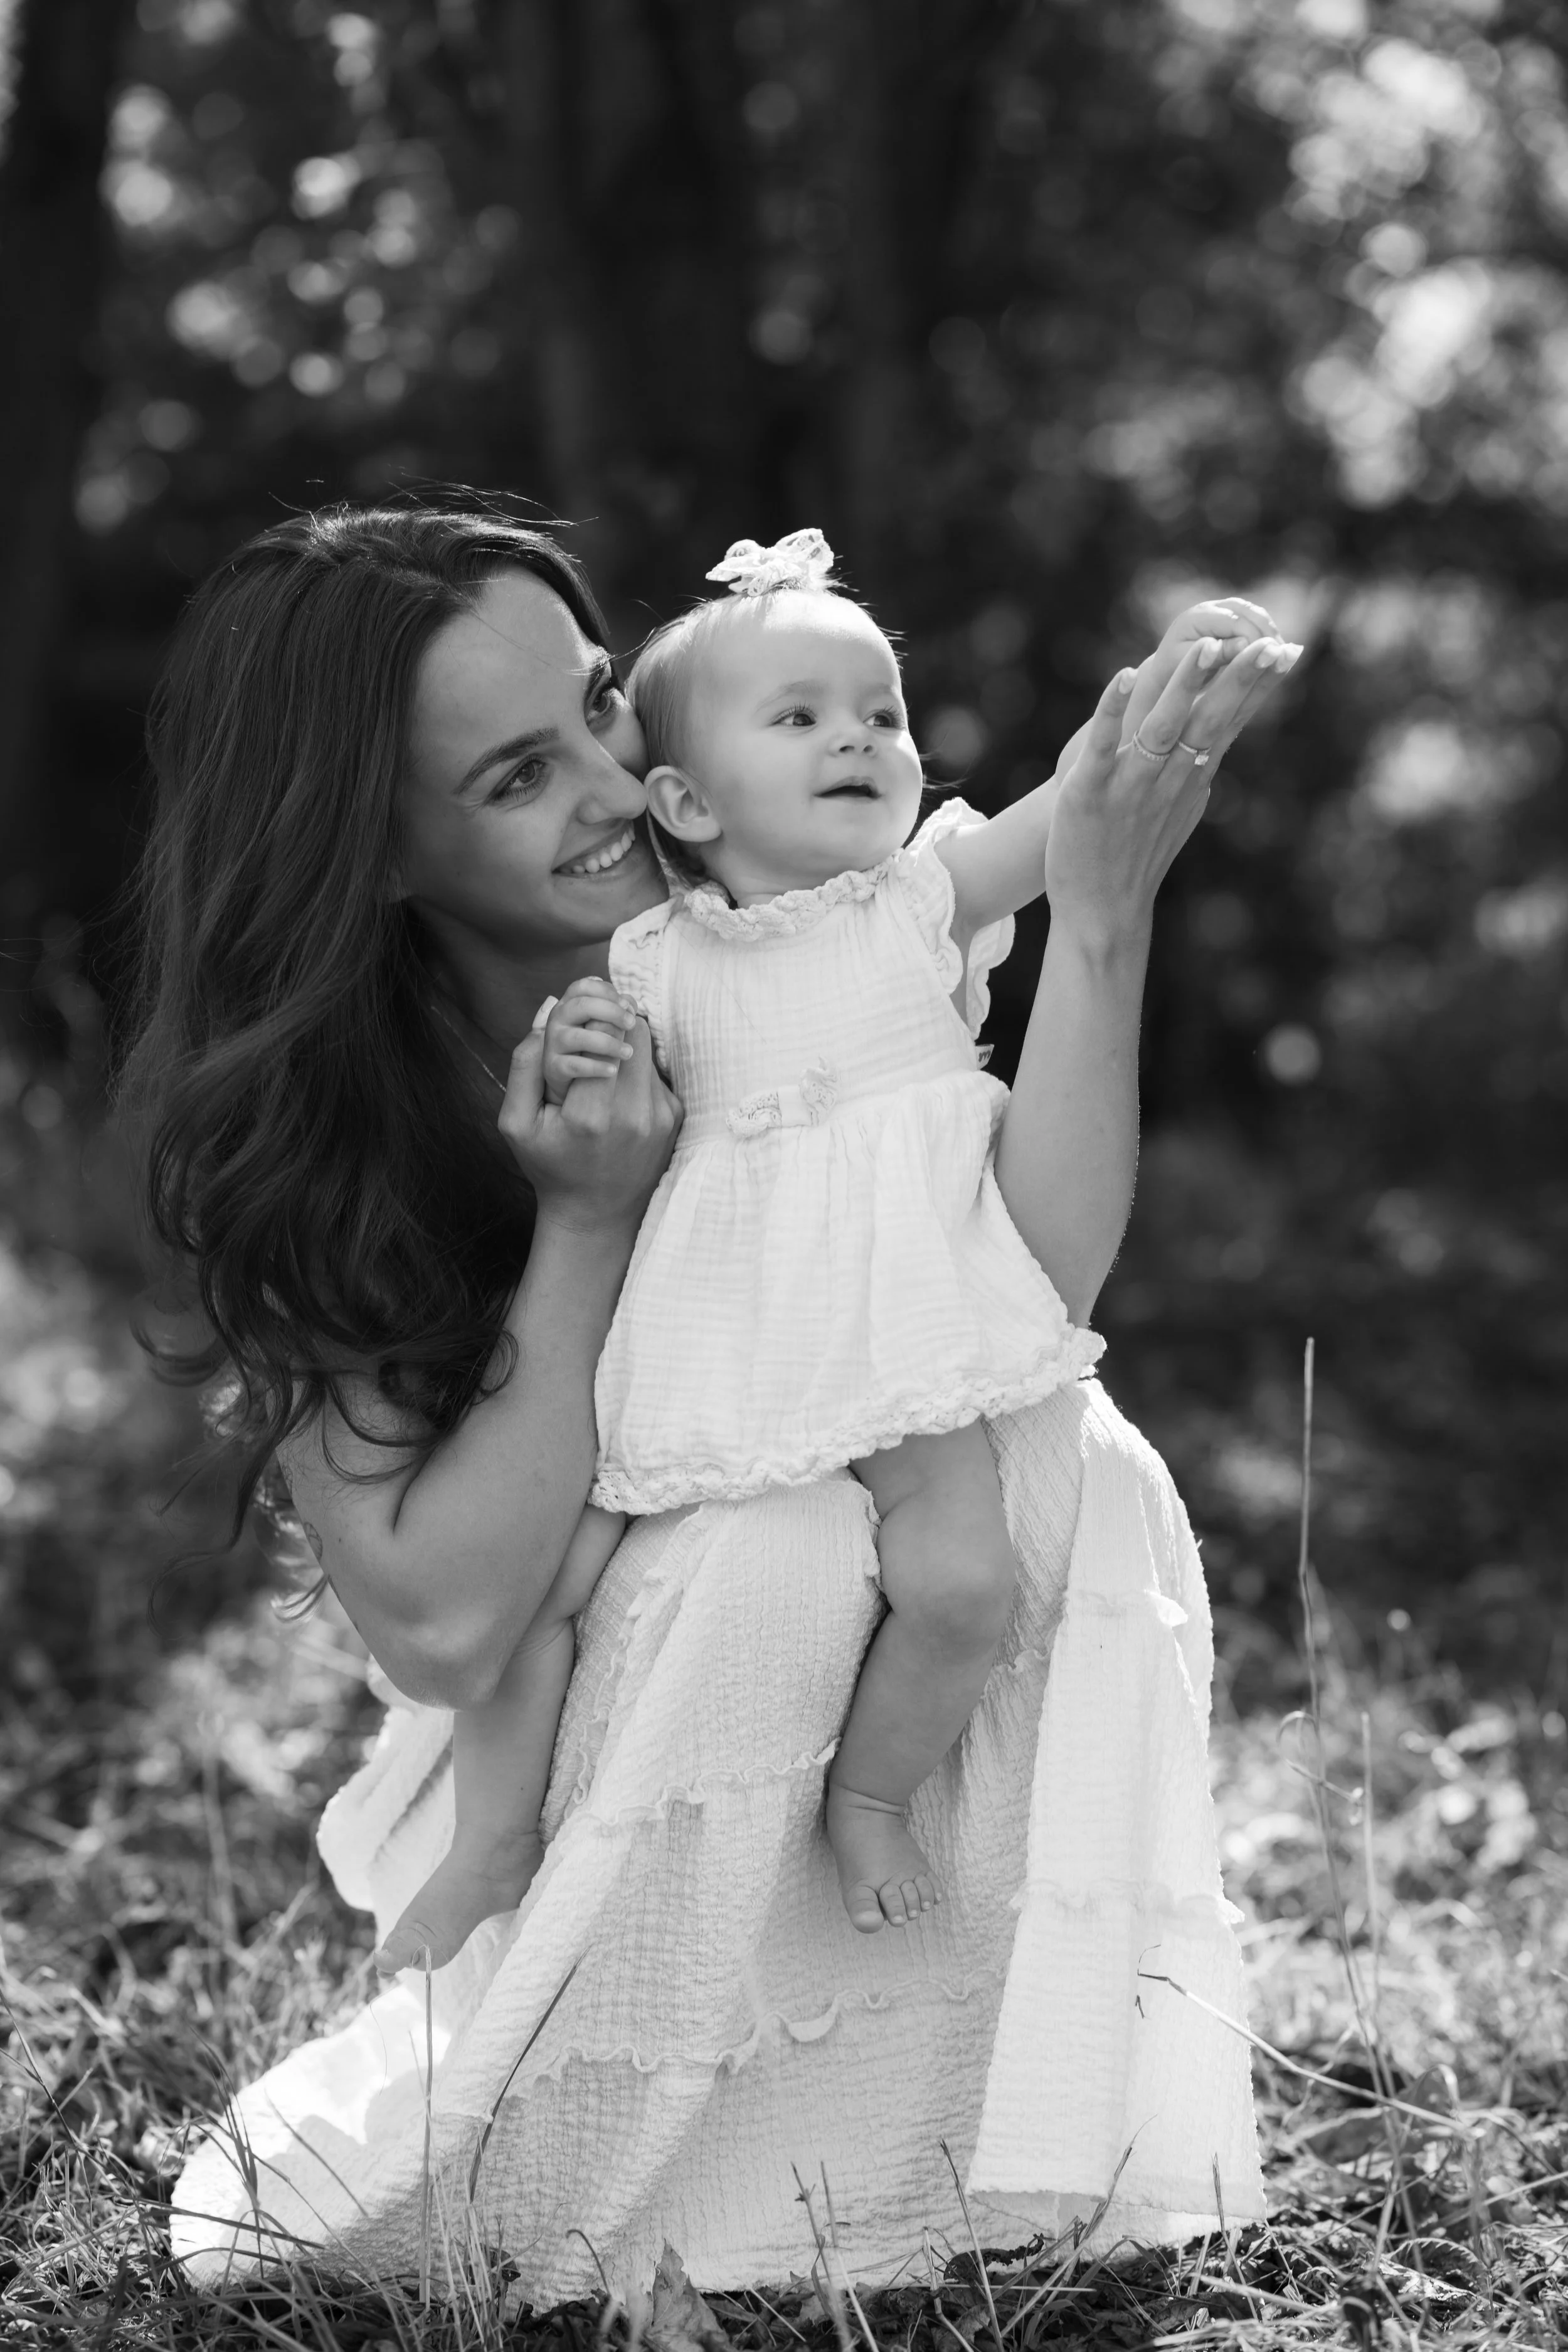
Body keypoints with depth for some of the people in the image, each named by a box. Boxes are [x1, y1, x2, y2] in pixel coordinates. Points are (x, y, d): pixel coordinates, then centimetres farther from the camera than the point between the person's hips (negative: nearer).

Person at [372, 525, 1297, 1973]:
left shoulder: (926, 895, 3)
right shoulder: (655, 962, 4)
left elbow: (1075, 811, -10)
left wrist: (1162, 690, -27)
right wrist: (569, 1073, -15)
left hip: (897, 1333, -1)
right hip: (702, 1331, 1)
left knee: (962, 1576, -22)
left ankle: (872, 1796, 7)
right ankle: (498, 1838, 14)